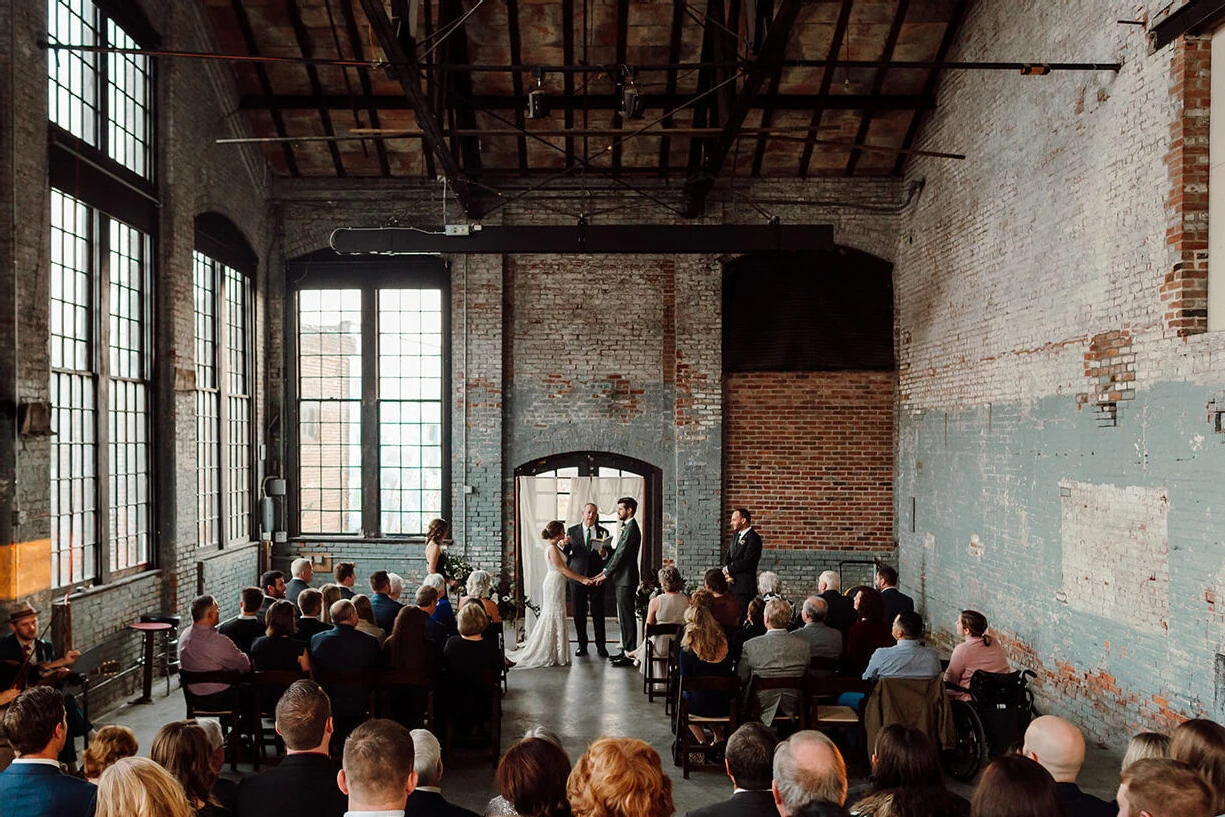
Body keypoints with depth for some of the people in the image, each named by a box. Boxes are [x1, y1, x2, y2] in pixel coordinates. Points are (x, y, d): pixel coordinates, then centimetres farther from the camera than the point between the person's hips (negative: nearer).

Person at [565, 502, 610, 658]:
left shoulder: (603, 532, 5)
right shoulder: (572, 531, 4)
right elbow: (564, 554, 3)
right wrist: (564, 544, -17)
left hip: (596, 576, 0)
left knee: (598, 613, 3)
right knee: (579, 613, 5)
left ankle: (601, 646, 13)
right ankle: (582, 645, 17)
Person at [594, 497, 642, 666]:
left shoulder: (631, 529, -15)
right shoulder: (625, 528, 16)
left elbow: (621, 555, -18)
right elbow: (617, 552, 16)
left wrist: (606, 575, -12)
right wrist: (605, 570, 8)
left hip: (626, 580, -10)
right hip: (620, 579, 10)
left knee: (627, 617, -5)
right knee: (623, 617, 15)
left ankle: (630, 654, -1)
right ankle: (626, 650, 22)